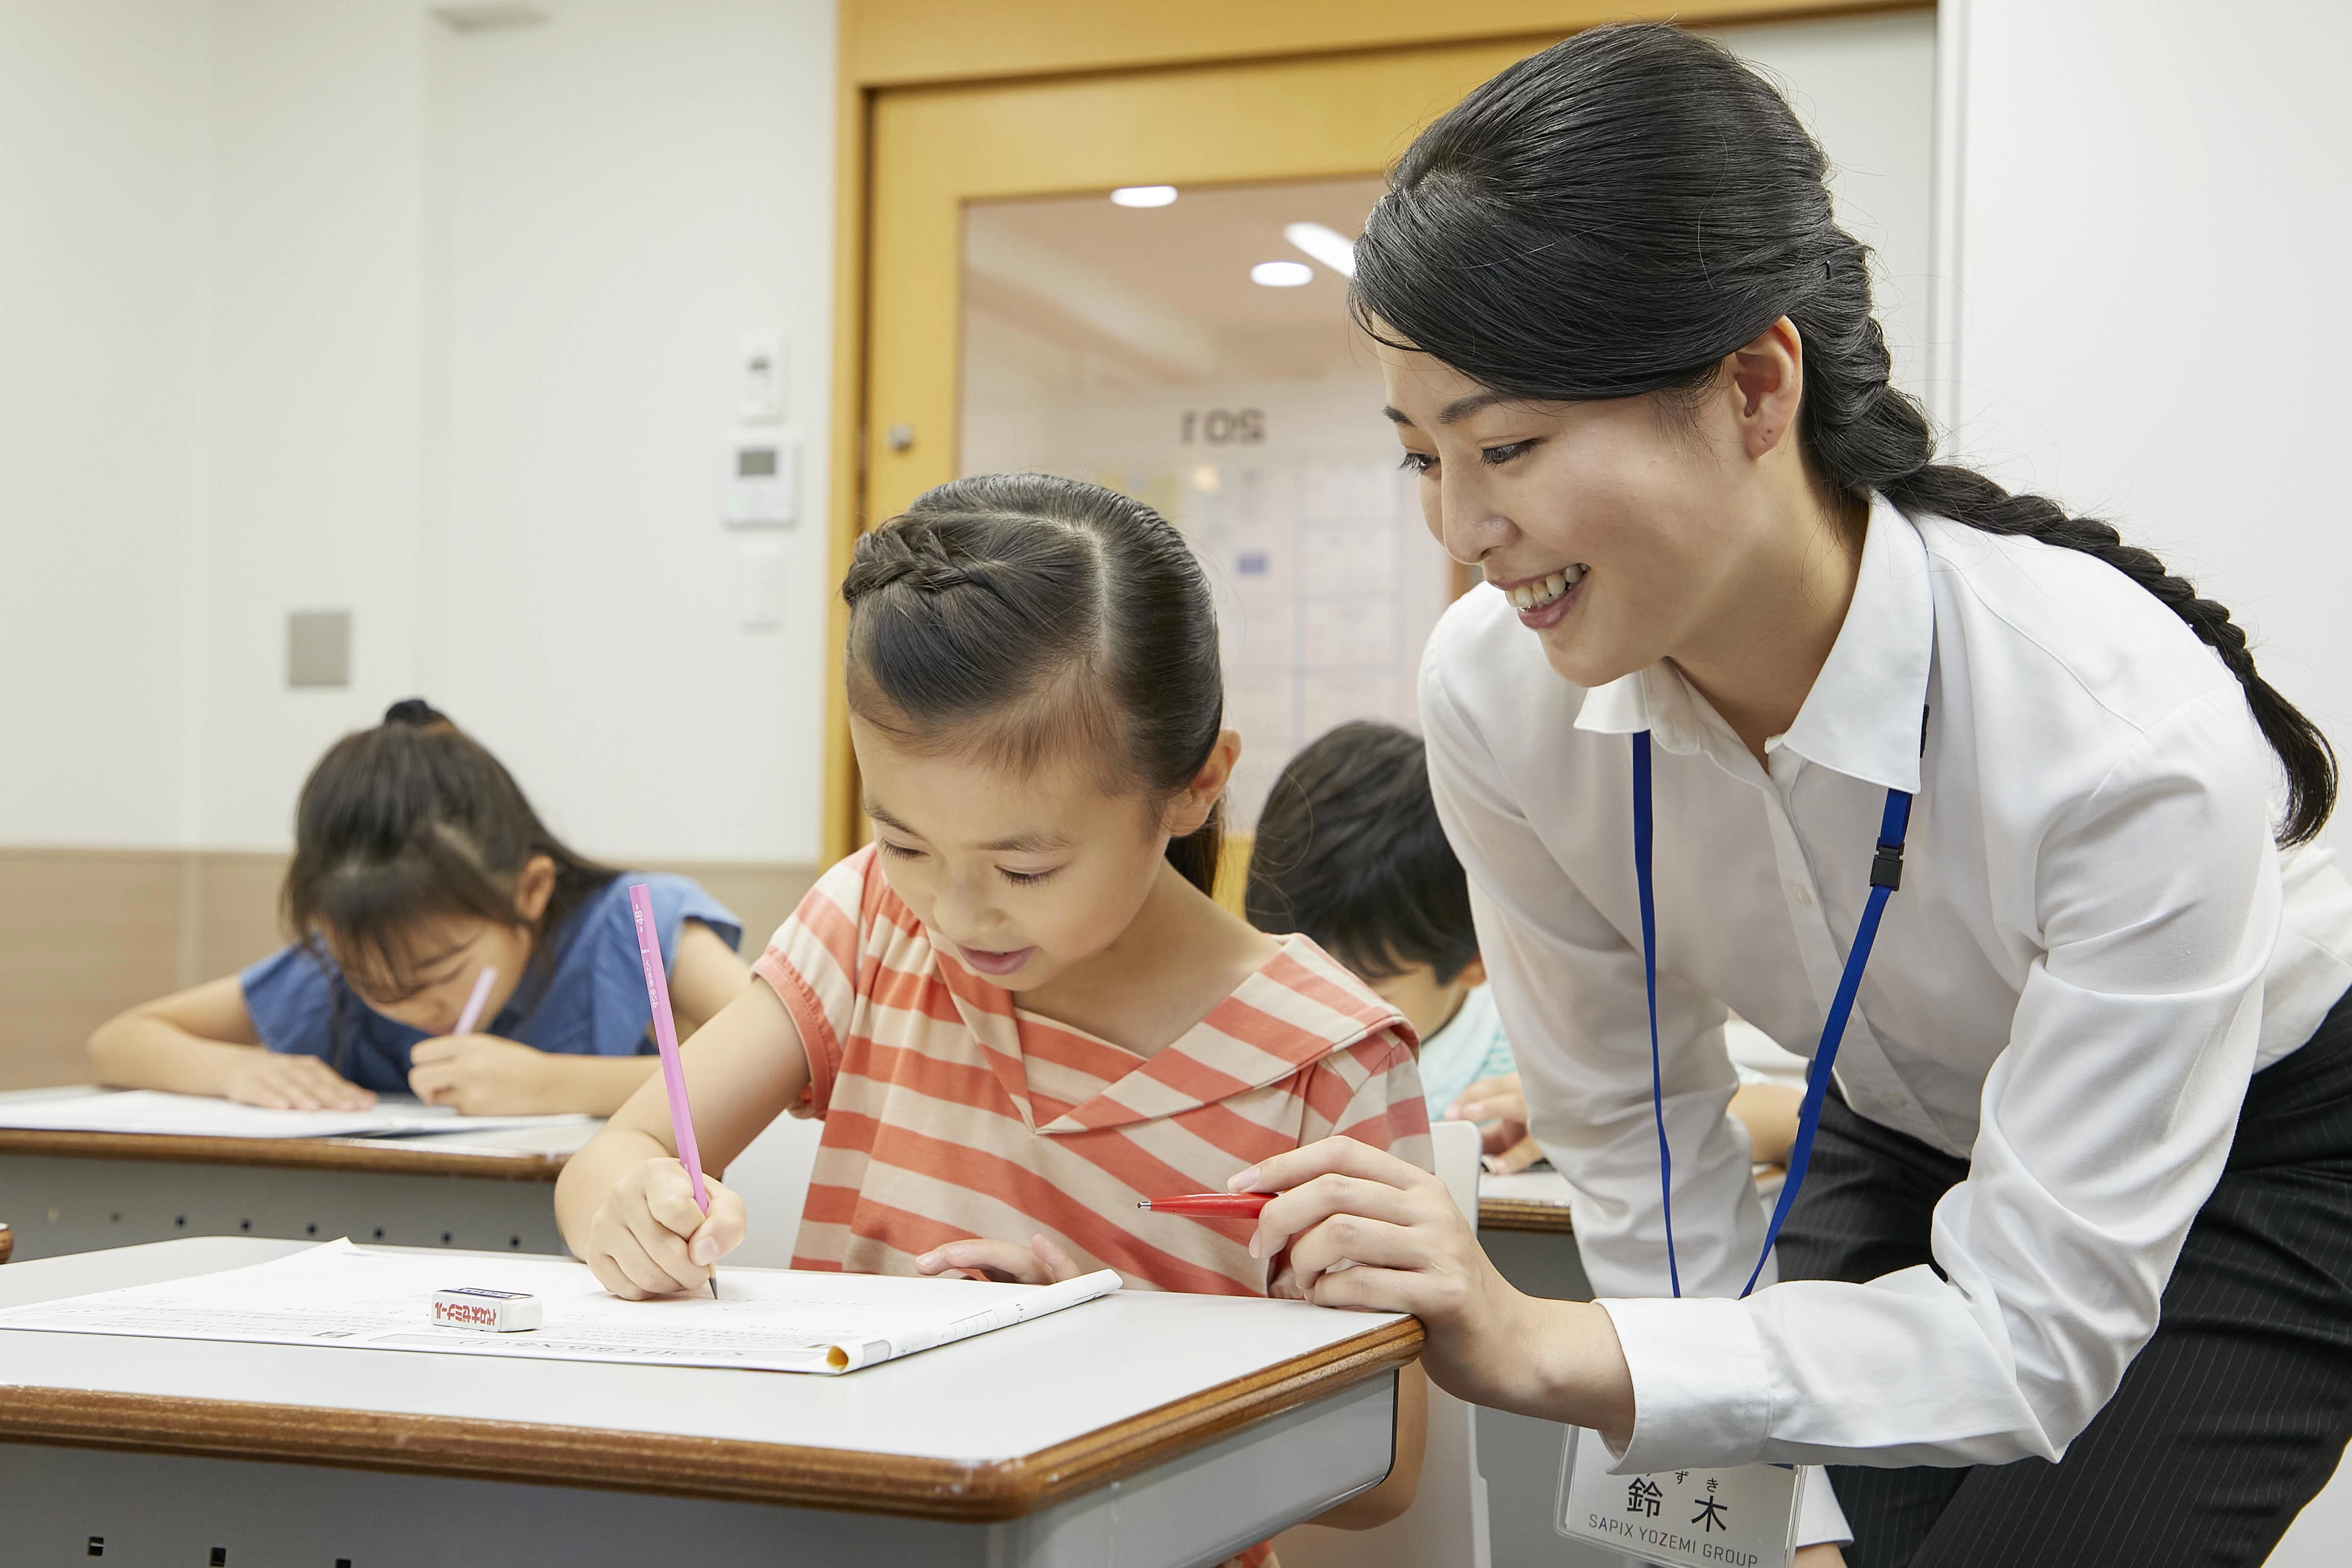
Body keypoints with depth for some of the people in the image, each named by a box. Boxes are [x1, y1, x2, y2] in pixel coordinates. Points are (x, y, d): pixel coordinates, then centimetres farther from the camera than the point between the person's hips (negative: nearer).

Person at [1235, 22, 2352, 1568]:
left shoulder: (2126, 735, -37)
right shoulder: (1498, 693, -23)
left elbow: (2034, 1335, -33)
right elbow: (1635, 1131, -9)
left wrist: (1536, 1349, -42)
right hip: (1902, 1143, 4)